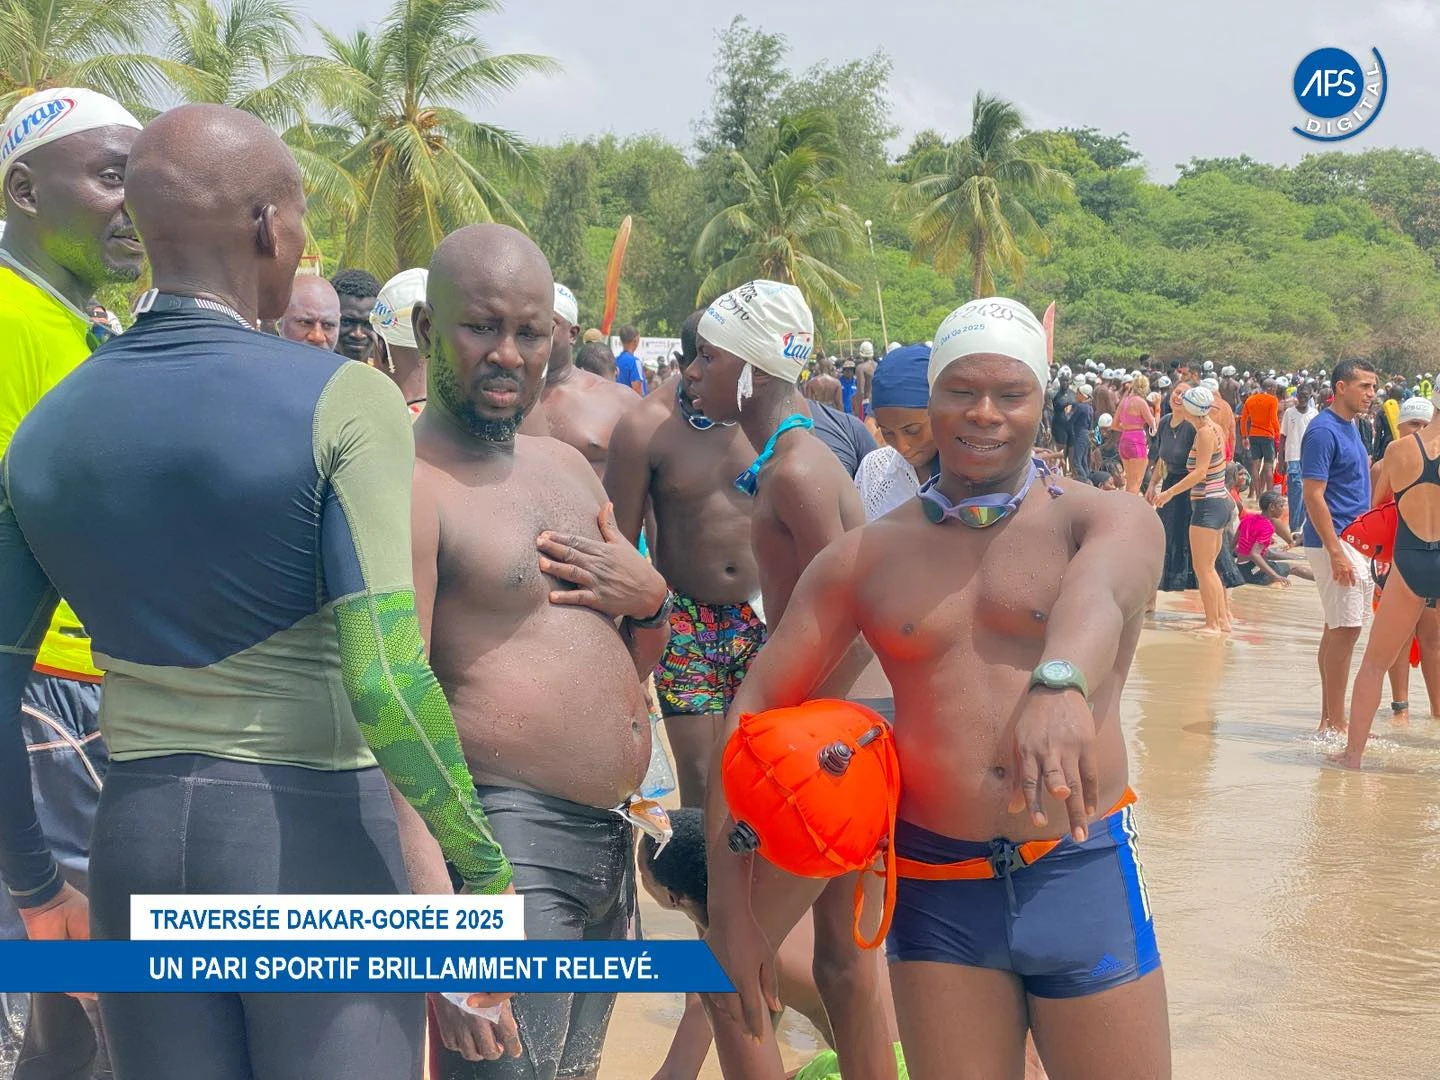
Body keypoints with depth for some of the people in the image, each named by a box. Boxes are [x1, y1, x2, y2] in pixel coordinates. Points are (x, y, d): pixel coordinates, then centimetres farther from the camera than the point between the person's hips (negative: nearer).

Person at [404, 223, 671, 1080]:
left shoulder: (569, 467, 14)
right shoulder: (413, 481, -13)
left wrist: (648, 598, 0)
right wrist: (436, 918, -30)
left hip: (612, 839, 8)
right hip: (502, 843, -8)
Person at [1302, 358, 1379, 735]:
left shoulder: (1349, 427, 14)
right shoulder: (1323, 431, -16)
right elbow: (1313, 496, -20)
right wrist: (1336, 553, -23)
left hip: (1356, 541, 10)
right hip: (1335, 541, -10)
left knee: (1339, 630, 12)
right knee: (1345, 630, -9)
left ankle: (1329, 718, 17)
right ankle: (1336, 724, -4)